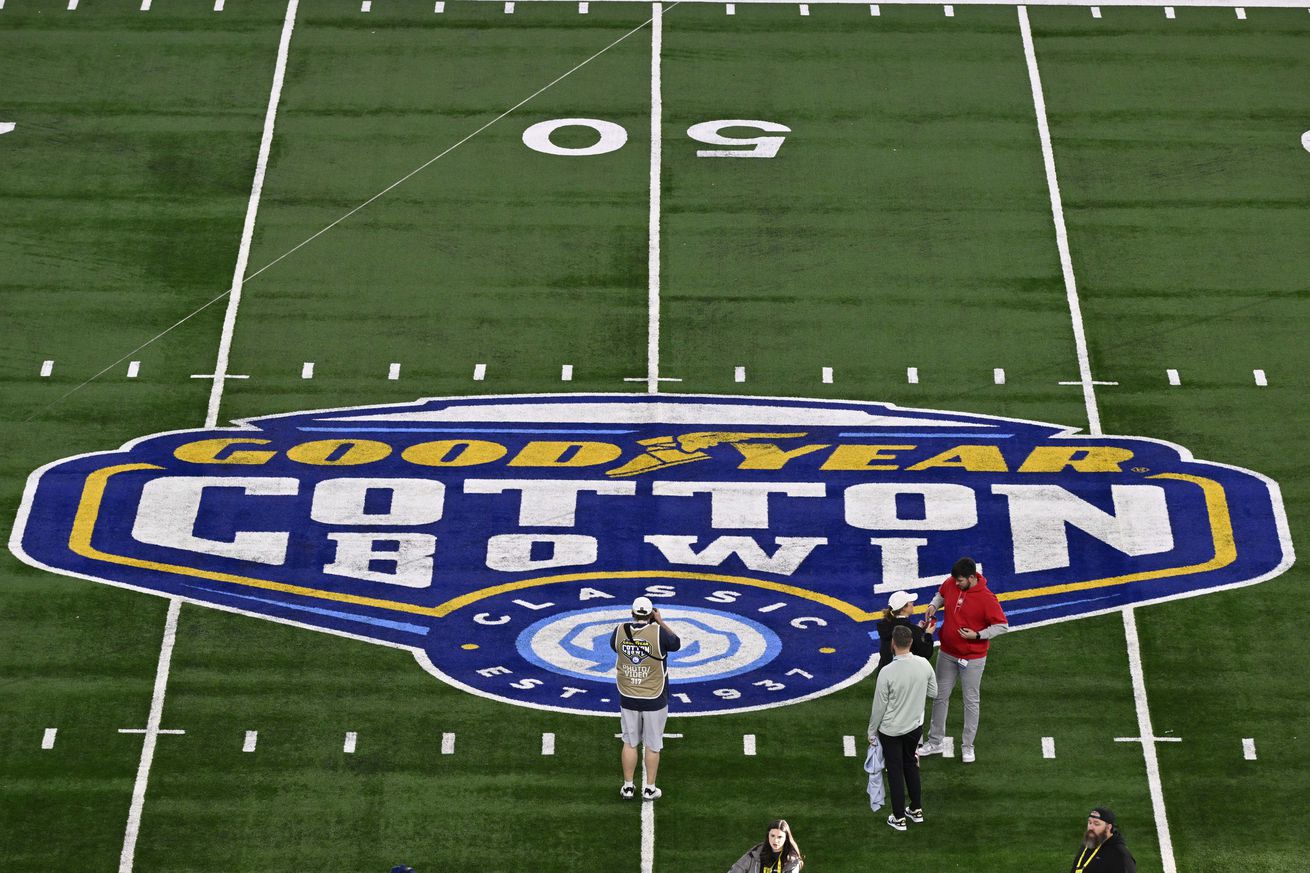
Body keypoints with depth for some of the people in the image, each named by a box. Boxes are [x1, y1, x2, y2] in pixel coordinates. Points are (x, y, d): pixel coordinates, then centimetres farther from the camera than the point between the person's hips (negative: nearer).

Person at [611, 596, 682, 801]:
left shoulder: (620, 631, -8)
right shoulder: (659, 632, -17)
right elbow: (676, 644, 2)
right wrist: (660, 621, 4)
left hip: (628, 699, 3)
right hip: (654, 700, -2)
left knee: (629, 742, 15)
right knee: (652, 745, 10)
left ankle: (627, 787, 22)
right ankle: (649, 789, 17)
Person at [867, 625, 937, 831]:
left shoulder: (887, 672, -27)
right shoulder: (924, 665, -14)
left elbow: (879, 706, -17)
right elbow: (933, 693, 1)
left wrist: (872, 732, -2)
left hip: (891, 730, -4)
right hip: (915, 725, 4)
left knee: (895, 771, 11)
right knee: (911, 764, 25)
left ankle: (899, 818, 22)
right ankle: (916, 810, 35)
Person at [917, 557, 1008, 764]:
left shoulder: (986, 598, -23)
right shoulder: (950, 583, -8)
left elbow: (1002, 626, -15)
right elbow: (941, 594, 16)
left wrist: (977, 635, -23)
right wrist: (934, 605, -5)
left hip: (972, 658, -5)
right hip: (947, 654, 5)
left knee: (971, 701, 8)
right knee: (940, 697, 14)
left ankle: (967, 746, 22)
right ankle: (935, 742, 27)